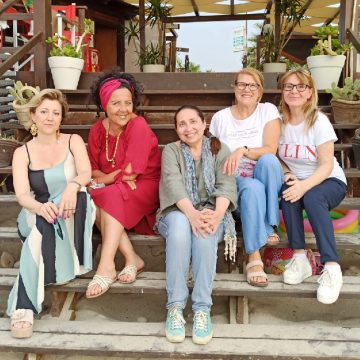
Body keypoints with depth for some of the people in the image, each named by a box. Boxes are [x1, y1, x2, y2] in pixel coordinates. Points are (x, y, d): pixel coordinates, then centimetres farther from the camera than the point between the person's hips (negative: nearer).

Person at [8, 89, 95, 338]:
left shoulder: (73, 141, 3)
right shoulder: (23, 153, 2)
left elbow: (86, 173, -14)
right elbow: (22, 194, -13)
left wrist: (72, 186, -39)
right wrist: (41, 207, -37)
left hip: (72, 216, 0)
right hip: (36, 216, 0)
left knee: (77, 193, -34)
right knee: (44, 222, -37)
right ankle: (23, 306, -40)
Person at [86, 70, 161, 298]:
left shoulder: (138, 126, -17)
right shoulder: (98, 130, 1)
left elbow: (131, 173, -20)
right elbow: (93, 170, 2)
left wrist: (104, 179, -6)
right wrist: (119, 177, -18)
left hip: (145, 188, -5)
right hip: (116, 191, 6)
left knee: (111, 197, -32)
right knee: (91, 200, -24)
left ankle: (106, 265, -34)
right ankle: (132, 258, -23)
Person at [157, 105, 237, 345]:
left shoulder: (219, 149, 9)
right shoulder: (171, 150, 8)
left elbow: (226, 184, -7)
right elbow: (173, 183, -12)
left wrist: (217, 213, -30)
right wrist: (191, 213, -33)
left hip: (211, 211, 0)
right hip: (178, 211, 0)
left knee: (205, 230, -35)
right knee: (180, 224, -36)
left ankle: (202, 309, -33)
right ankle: (175, 307, -33)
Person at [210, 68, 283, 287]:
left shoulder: (268, 111, 4)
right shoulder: (220, 118, 8)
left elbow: (270, 150, -9)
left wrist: (243, 150, -26)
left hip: (266, 183, 1)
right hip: (234, 183, 0)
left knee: (268, 160, -34)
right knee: (253, 187, -37)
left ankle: (269, 227, -22)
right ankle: (254, 258, -35)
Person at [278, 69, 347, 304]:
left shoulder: (319, 121, -13)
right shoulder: (280, 122, 0)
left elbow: (326, 166, -17)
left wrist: (304, 186, -33)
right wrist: (287, 175, -16)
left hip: (329, 182, -3)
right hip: (297, 181, 3)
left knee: (312, 197, -36)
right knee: (287, 193, -31)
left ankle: (332, 267, -36)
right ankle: (299, 259, -25)